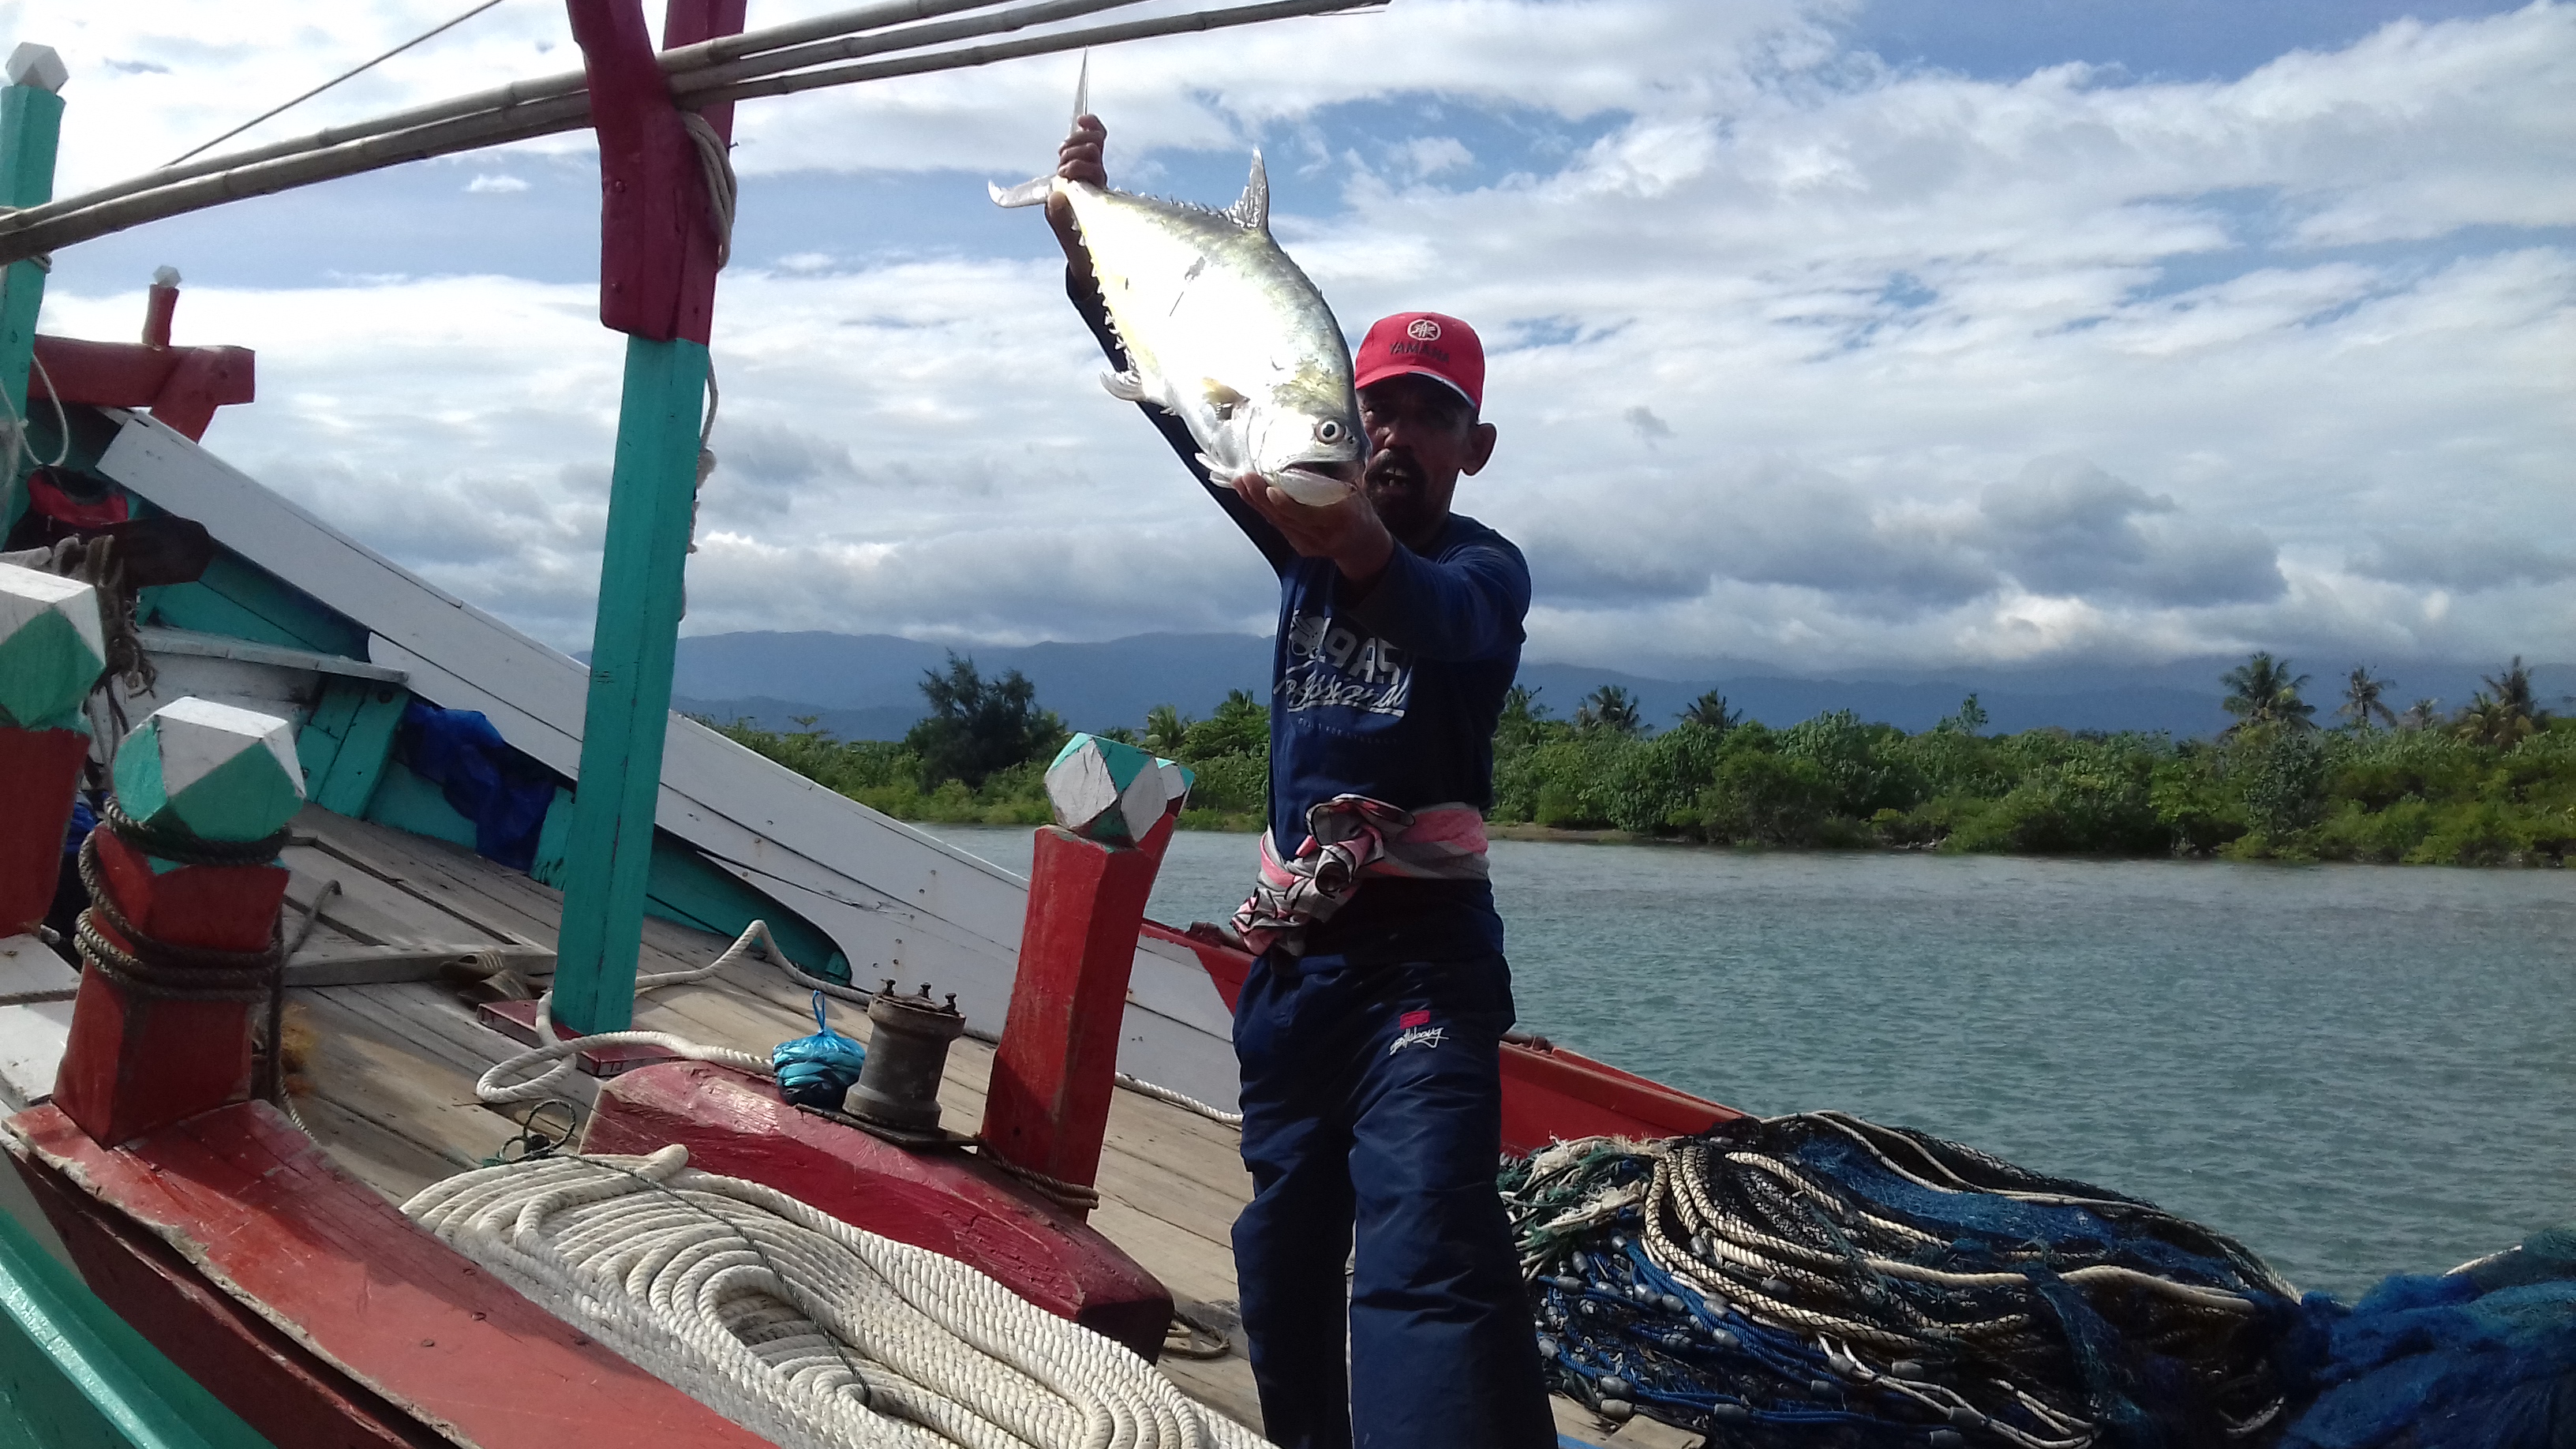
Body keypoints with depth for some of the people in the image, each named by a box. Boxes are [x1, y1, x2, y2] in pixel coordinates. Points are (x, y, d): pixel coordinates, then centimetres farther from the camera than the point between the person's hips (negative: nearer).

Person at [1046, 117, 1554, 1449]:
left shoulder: (1486, 568, -4)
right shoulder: (1305, 533, 11)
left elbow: (1438, 626, -29)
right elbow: (1179, 393, 2)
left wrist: (1362, 551, -51)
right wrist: (1086, 244, -11)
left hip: (1422, 954, -5)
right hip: (1291, 950, 6)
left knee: (1426, 1262, -19)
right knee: (1280, 1252, 13)